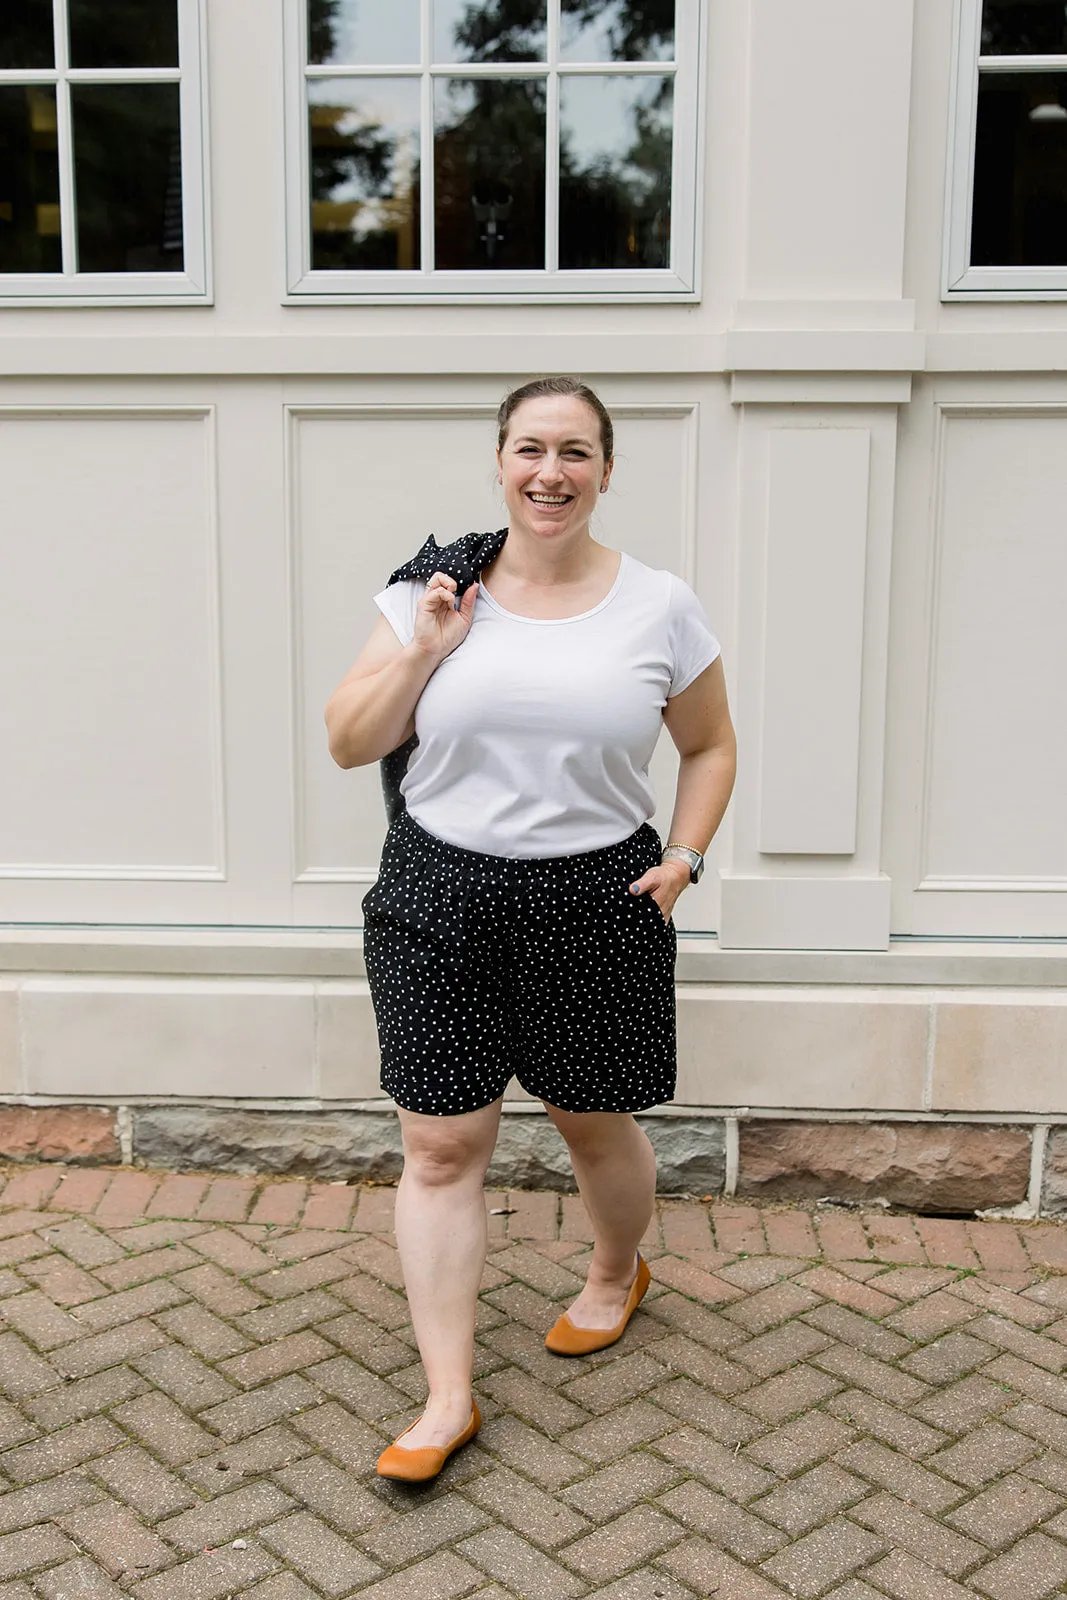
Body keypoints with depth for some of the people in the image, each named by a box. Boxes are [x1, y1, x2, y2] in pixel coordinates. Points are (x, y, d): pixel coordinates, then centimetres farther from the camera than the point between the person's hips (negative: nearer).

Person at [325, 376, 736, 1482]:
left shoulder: (658, 606, 0)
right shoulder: (434, 593, 1)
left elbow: (710, 746, 12)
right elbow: (347, 745, 2)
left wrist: (682, 858, -2)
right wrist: (424, 652, -11)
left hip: (597, 902, 0)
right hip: (440, 895, 1)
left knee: (595, 1126, 15)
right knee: (439, 1147, 1)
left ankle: (616, 1274, 48)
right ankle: (447, 1398, 12)